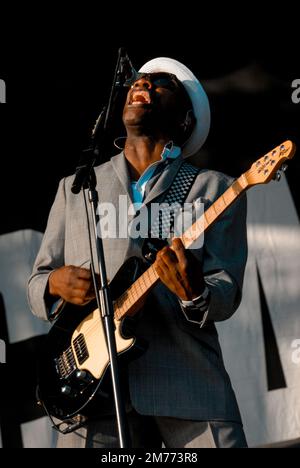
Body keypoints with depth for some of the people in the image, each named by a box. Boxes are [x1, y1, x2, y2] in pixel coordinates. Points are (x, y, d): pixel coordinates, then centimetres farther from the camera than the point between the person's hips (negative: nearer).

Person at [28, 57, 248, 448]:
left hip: (190, 388, -1)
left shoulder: (214, 189, 10)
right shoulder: (74, 189, 18)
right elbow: (37, 283, 19)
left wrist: (195, 295, -20)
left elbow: (227, 296, 2)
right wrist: (56, 283, -4)